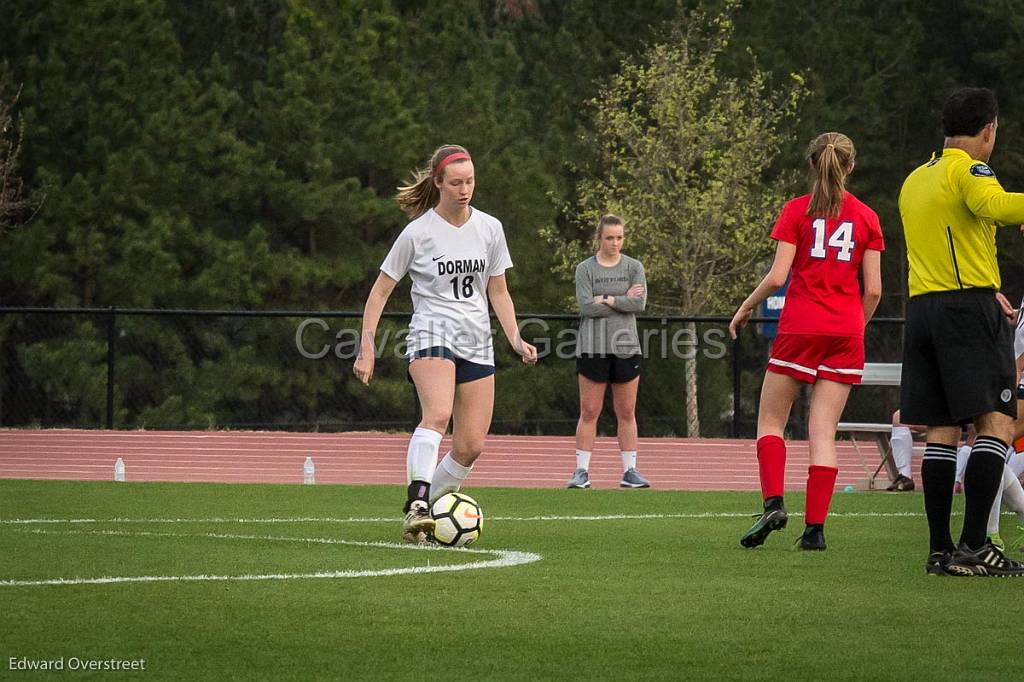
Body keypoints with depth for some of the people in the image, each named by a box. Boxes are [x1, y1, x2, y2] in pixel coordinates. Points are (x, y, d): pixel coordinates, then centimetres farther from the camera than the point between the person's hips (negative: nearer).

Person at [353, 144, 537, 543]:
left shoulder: (489, 229, 9)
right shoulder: (418, 233, -4)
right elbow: (380, 292, 2)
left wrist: (516, 340, 5)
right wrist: (366, 350, -4)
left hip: (477, 342, 5)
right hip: (432, 334, -5)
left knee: (471, 446, -2)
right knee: (438, 413, -33)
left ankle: (432, 509, 17)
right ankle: (416, 506, -42)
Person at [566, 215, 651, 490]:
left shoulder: (633, 267, 7)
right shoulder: (585, 269, 2)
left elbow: (640, 303, -7)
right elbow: (586, 306, -11)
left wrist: (605, 299, -9)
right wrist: (624, 301, -7)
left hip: (626, 348, 2)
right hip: (592, 348, -2)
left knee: (626, 413, 5)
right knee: (589, 412, -1)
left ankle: (630, 471, 9)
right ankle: (582, 471, 1)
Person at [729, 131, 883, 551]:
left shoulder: (797, 210, -1)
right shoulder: (866, 217, 6)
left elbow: (777, 276, -8)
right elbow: (873, 289, 3)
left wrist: (745, 307, 8)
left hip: (800, 328, -2)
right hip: (845, 334, 2)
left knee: (771, 421, 9)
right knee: (823, 430, 2)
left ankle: (773, 502, -10)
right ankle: (815, 528, -5)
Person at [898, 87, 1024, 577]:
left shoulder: (914, 180, 21)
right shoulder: (967, 170, -5)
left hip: (920, 309, 8)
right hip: (968, 307, -8)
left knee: (941, 430, 7)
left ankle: (940, 550, 2)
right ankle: (973, 546, -18)